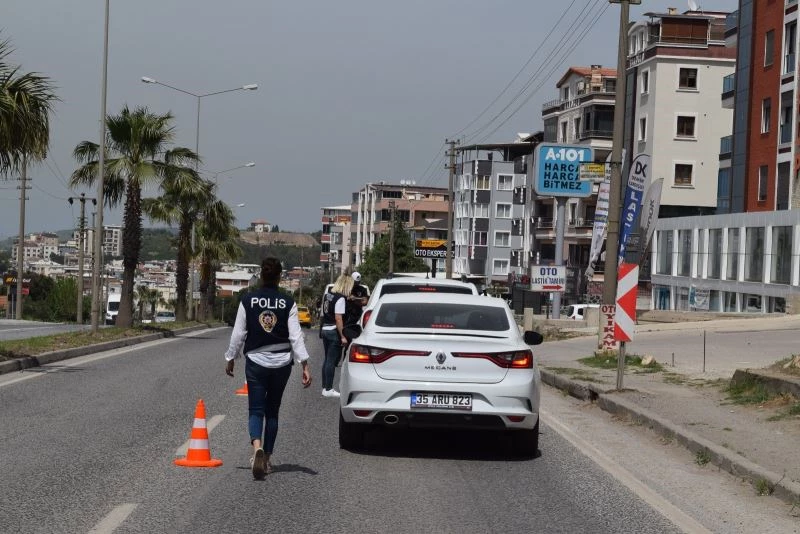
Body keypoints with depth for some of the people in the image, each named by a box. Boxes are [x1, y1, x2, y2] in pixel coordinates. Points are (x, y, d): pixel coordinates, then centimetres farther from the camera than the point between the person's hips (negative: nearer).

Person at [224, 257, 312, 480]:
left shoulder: (248, 301, -5)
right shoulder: (288, 303, -4)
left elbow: (238, 334, -1)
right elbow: (296, 336, -8)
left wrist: (230, 359, 12)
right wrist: (305, 365, -7)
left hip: (255, 362, -1)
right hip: (281, 363, 1)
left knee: (256, 410, 0)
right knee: (272, 411, 14)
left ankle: (257, 447, -28)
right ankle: (267, 458, 19)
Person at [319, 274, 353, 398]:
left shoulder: (327, 295, 8)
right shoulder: (340, 298, -17)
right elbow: (338, 318, -20)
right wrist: (342, 336, -18)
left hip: (325, 330, 8)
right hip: (334, 332, -8)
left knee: (327, 359, 15)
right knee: (331, 361, -3)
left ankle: (325, 387, 20)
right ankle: (328, 389, 1)